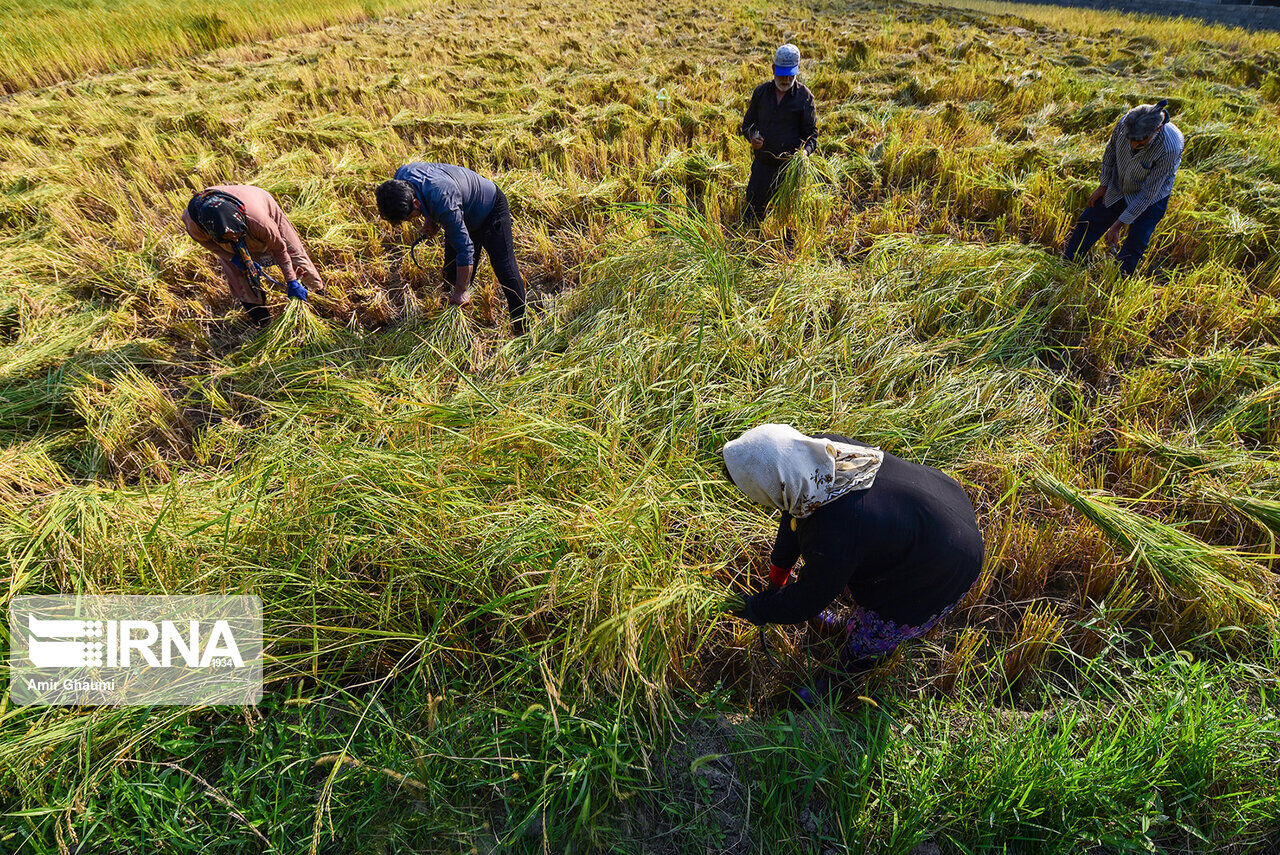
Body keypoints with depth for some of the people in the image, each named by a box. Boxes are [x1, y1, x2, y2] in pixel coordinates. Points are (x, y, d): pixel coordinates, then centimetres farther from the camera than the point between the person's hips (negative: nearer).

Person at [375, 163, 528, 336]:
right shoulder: (401, 176, -20)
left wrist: (461, 291, -26)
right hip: (464, 214, 8)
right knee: (451, 274, 7)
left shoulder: (442, 200, -44)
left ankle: (522, 330, 0)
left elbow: (465, 248, -35)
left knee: (506, 272, -12)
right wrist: (429, 218, -6)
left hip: (491, 210, -8)